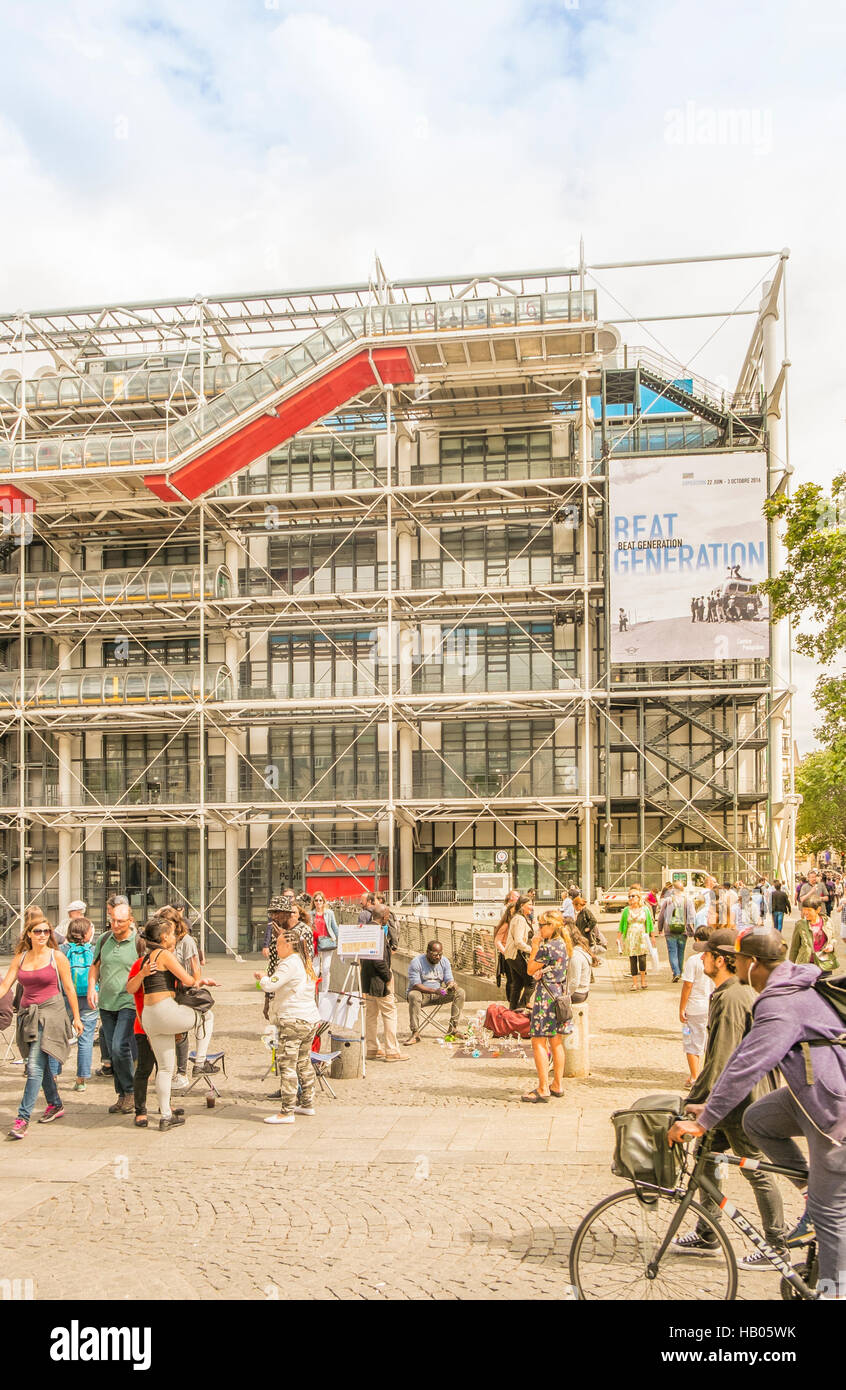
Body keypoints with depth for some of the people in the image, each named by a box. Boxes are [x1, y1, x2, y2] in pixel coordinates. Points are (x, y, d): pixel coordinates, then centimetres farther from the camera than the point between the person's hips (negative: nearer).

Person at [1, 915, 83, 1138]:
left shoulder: (56, 956, -3)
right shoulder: (20, 957, 7)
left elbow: (69, 988, 1)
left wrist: (76, 1017, 3)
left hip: (50, 1013, -5)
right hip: (27, 1013, 5)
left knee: (35, 1066, -13)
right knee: (42, 1065, 15)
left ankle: (23, 1118, -13)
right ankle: (55, 1105, 32)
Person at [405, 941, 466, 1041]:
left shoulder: (444, 961, 1)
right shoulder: (416, 962, -16)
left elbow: (449, 979, 1)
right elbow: (415, 985, -22)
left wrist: (452, 985, -25)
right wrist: (434, 991, -34)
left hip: (438, 993, 5)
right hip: (422, 993, -4)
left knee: (460, 992, -15)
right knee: (413, 995, -39)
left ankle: (453, 1029, -16)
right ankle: (415, 1034, -37)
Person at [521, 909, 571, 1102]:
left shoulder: (547, 947, -18)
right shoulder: (563, 945, 9)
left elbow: (530, 969, -9)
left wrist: (534, 946, -4)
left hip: (546, 994, -9)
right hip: (560, 993, 9)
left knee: (538, 1042, -4)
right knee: (556, 1041, 14)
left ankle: (543, 1089, -4)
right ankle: (558, 1085, 19)